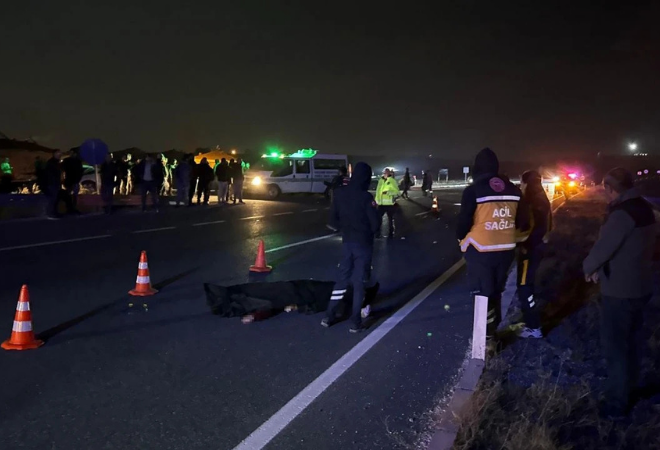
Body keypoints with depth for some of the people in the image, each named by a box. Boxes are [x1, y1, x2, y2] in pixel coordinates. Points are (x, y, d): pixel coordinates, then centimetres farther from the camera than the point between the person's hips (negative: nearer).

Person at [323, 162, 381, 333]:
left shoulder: (340, 193, -3)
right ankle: (355, 322, 8)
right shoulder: (366, 197, -18)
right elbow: (376, 224, -13)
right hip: (363, 243, -5)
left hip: (347, 242, 5)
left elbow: (333, 219, 3)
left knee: (342, 278, 17)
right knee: (360, 282, 4)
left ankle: (329, 316, 19)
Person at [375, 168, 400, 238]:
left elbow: (396, 192, -12)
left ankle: (390, 233, 21)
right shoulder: (380, 180, 6)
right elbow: (378, 191, 13)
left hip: (390, 203, -4)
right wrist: (377, 200, 9)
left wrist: (388, 192, -24)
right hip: (381, 203, 4)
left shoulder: (392, 181, -7)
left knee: (390, 219, 10)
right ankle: (377, 233, 15)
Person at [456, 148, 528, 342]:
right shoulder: (513, 190, 3)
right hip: (506, 249, 6)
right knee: (496, 291, 20)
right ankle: (492, 330, 33)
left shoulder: (473, 190, -14)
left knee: (482, 292, 5)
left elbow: (463, 222, -12)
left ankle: (485, 336, 7)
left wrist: (461, 237, 9)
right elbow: (523, 221, 8)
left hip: (480, 250, -5)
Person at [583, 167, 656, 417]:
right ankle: (627, 388, 35)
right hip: (640, 286, 10)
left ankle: (616, 401, 9)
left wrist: (588, 268, -3)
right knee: (631, 340, 20)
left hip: (620, 290, -10)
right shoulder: (644, 209, 7)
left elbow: (603, 246, -22)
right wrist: (601, 269, 13)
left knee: (615, 344, 0)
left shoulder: (622, 213, -23)